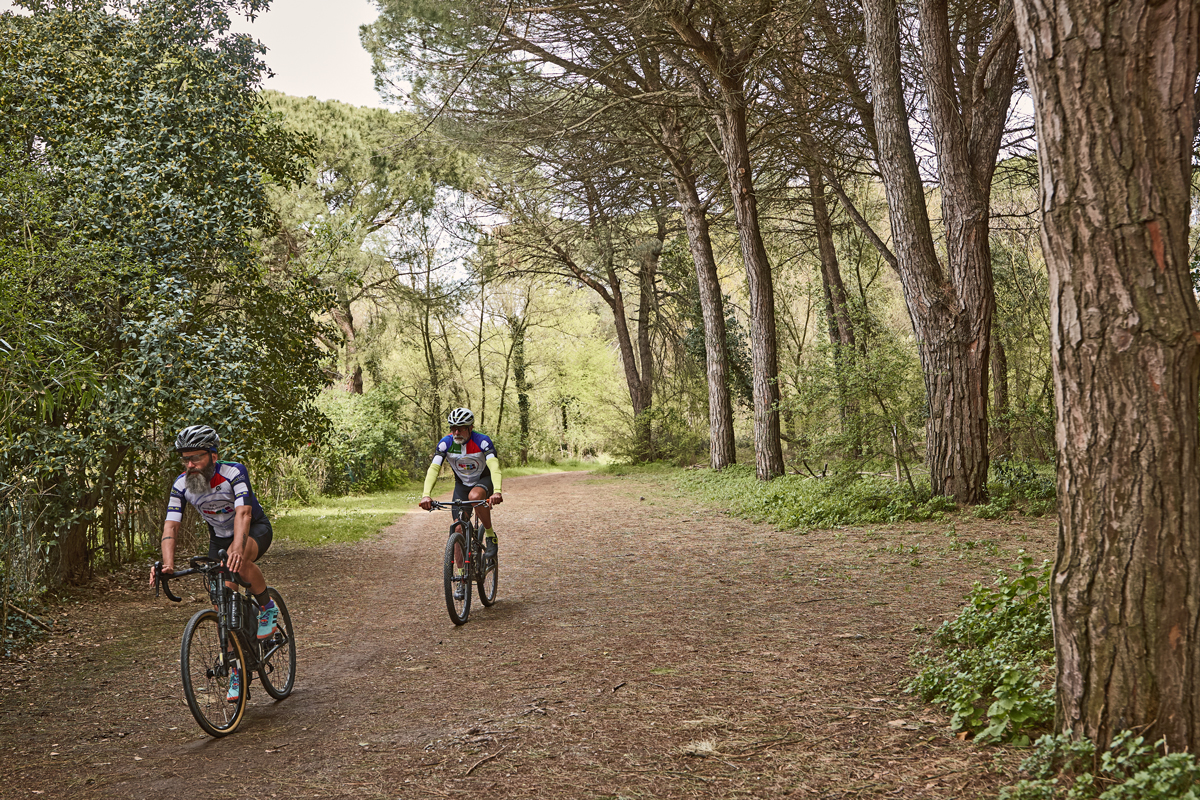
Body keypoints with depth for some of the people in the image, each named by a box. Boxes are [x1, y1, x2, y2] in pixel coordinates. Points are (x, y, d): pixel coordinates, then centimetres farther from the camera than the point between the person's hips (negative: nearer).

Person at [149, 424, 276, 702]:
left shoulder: (234, 472, -29)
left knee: (239, 559, -38)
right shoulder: (181, 485, -17)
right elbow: (170, 525, -24)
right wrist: (167, 564, -41)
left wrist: (237, 548, -59)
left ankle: (268, 607, -13)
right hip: (219, 537, 5)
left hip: (255, 528, -4)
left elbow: (243, 513, -42)